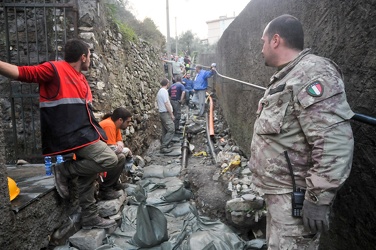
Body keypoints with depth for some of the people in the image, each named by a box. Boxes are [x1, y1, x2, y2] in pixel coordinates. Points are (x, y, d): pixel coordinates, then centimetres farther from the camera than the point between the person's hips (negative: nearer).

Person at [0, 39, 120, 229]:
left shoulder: (81, 78, 20)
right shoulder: (54, 69, -6)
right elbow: (22, 72, -13)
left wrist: (97, 132, 25)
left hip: (83, 131, 9)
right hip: (74, 133, -9)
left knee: (87, 171, 12)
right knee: (109, 160, -17)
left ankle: (89, 218, 24)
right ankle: (65, 171, -1)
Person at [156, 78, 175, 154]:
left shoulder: (159, 91, 16)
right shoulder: (164, 91, -14)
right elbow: (167, 104, -18)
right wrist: (172, 115, -13)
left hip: (162, 113, 10)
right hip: (166, 113, -10)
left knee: (165, 131, 13)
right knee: (171, 130, -11)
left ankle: (163, 145, 16)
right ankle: (164, 147, -14)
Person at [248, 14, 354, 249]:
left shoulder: (312, 75, -21)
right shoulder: (287, 77, 13)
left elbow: (335, 144, -28)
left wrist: (318, 198, -25)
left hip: (294, 197, -10)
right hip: (279, 190, 10)